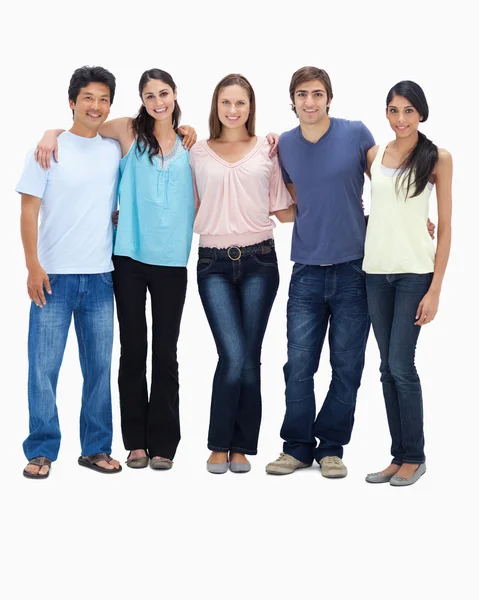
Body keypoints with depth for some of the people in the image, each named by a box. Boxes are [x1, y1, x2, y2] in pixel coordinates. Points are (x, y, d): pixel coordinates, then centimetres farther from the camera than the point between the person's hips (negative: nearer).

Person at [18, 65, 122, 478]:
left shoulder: (115, 151, 9)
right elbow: (29, 211, -3)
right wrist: (33, 266, -10)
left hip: (100, 275, 3)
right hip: (54, 275, -3)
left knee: (99, 365, 7)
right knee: (44, 365, -1)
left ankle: (96, 447, 18)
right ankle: (41, 451, 9)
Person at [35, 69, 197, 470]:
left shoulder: (188, 141, 8)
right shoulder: (129, 131, 3)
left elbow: (197, 198, 11)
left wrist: (192, 141, 0)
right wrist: (52, 134, -8)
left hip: (172, 260, 1)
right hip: (130, 257, -1)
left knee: (165, 352, 5)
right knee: (132, 349, 4)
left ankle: (163, 442, 13)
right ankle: (136, 441, 14)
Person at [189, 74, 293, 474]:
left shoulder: (267, 150, 8)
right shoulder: (199, 153, 9)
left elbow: (281, 209, 10)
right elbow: (192, 210, 14)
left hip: (258, 260, 1)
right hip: (214, 263, -1)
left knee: (249, 358, 3)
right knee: (233, 357, -11)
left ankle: (241, 448, 15)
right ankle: (220, 445, 6)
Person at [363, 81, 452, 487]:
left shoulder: (437, 159, -3)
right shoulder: (374, 155, 8)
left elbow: (445, 228, -5)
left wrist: (435, 289, -10)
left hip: (415, 272, -4)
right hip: (376, 271, 4)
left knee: (401, 365, -7)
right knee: (388, 367, 7)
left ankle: (415, 456, 9)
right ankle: (399, 455, 17)